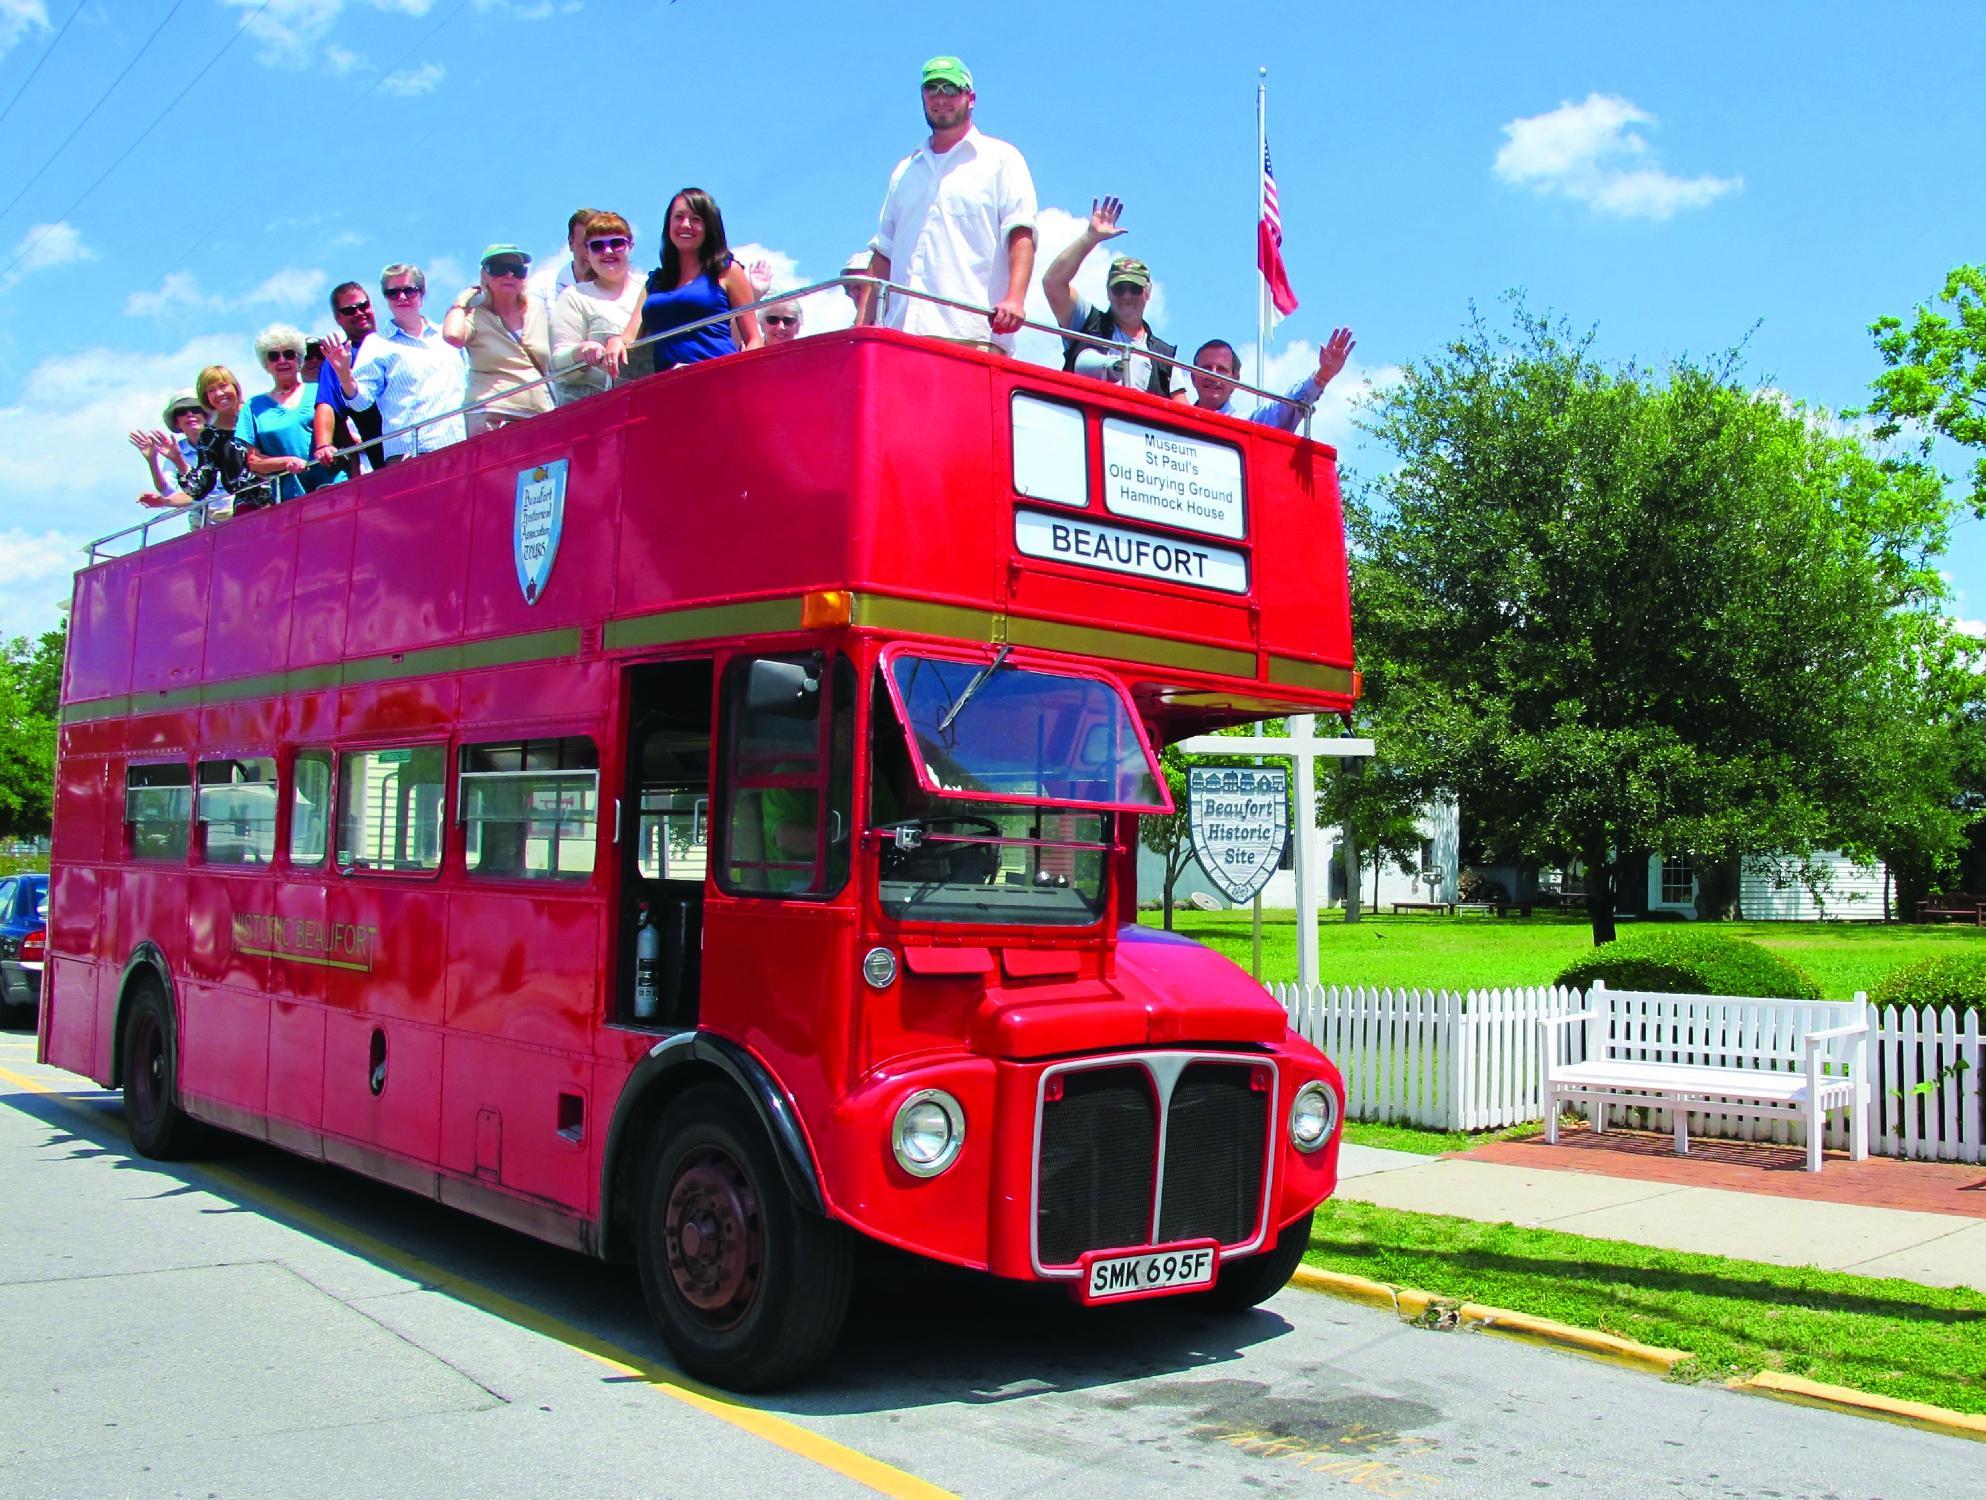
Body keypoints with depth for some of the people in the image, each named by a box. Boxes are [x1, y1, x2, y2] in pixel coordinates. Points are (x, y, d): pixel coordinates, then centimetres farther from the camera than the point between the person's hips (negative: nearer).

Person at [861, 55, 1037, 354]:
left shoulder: (1001, 159, 12)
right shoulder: (904, 172, 27)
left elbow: (1021, 236, -2)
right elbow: (883, 252, 25)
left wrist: (1014, 298, -19)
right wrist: (862, 326, 13)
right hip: (903, 335, 4)